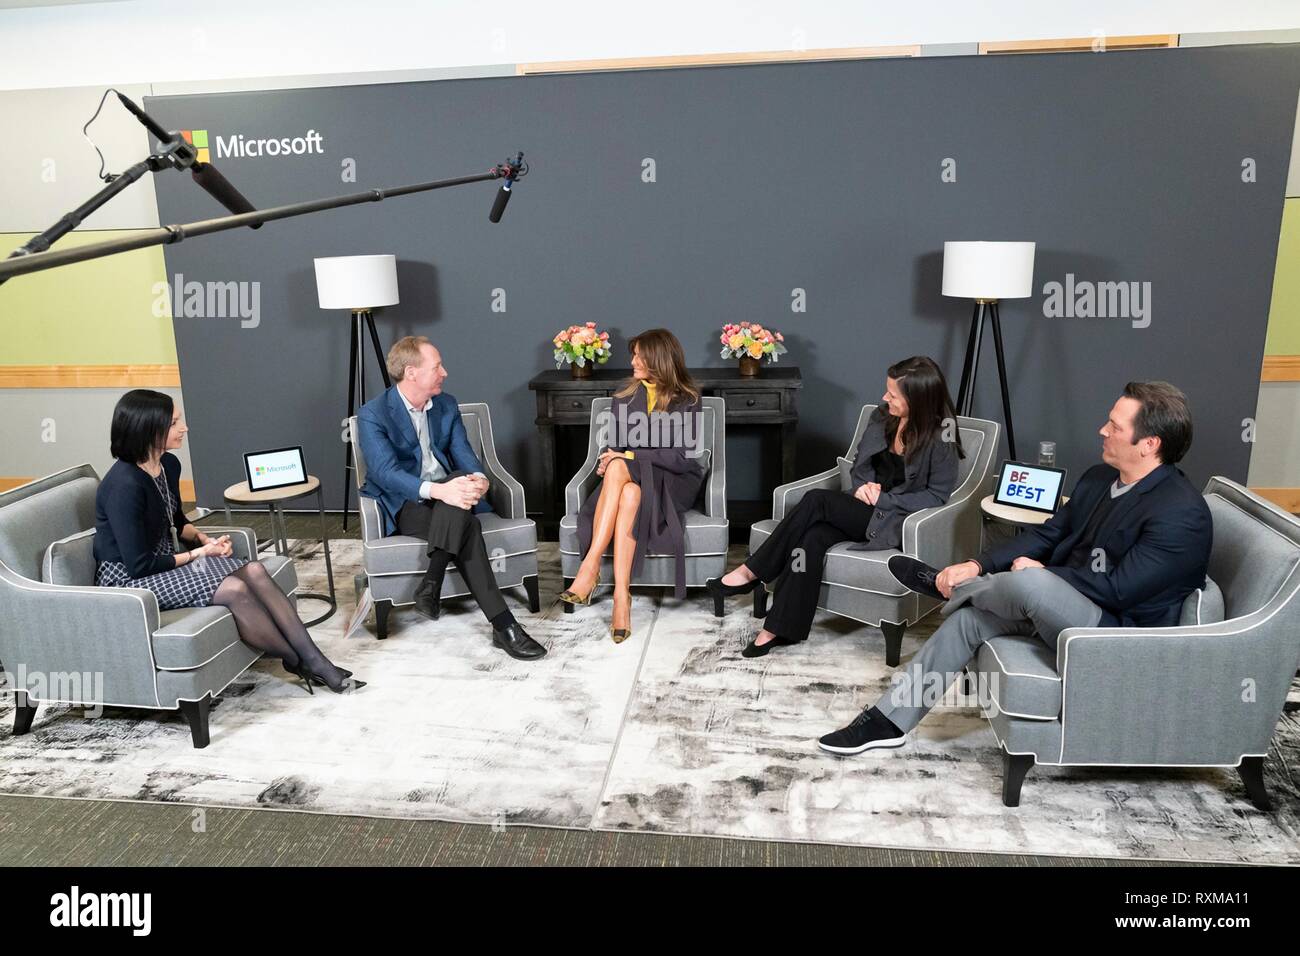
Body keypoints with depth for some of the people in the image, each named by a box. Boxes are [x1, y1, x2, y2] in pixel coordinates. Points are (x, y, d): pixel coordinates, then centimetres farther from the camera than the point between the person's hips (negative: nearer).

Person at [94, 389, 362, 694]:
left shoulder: (169, 464, 2)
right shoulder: (124, 484, -24)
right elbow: (139, 565, -22)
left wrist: (203, 538, -1)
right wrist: (199, 553, -12)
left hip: (165, 559, 8)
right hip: (127, 578, -8)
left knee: (254, 571, -15)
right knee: (234, 589, -28)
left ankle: (316, 660, -19)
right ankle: (297, 663, -10)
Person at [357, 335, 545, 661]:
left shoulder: (447, 405, 10)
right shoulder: (372, 415, -9)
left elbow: (463, 452, 2)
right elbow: (385, 472, -22)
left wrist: (478, 478, -24)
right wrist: (437, 490, -39)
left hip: (448, 494, 5)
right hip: (404, 505, -5)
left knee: (463, 476, -33)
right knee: (468, 527, -33)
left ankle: (430, 586, -27)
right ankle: (502, 624, -34)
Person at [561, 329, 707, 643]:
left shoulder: (687, 401, -1)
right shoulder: (625, 395, 13)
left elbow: (683, 458, -10)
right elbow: (615, 444, 14)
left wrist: (630, 457, -17)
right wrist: (610, 459, -10)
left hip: (673, 482, -3)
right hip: (629, 476, 3)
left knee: (622, 473, -36)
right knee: (628, 494, -35)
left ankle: (590, 566, -40)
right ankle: (621, 597, -41)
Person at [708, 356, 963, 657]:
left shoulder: (941, 435, -12)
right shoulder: (881, 417, 6)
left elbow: (938, 494, -9)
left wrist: (882, 498, -14)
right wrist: (862, 486, -5)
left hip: (892, 521, -5)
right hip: (862, 508, 6)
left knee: (817, 500, -27)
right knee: (813, 538, -28)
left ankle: (753, 573, -18)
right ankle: (782, 629, -27)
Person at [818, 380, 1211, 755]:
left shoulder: (1183, 513, -21)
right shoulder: (1099, 478, 6)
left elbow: (1117, 590, -25)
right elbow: (1046, 535, 7)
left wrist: (1041, 572, -14)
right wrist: (977, 565, -7)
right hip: (1064, 604, 9)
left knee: (1028, 583, -33)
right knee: (969, 615, -8)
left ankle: (946, 584, 1)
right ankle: (890, 719, -2)